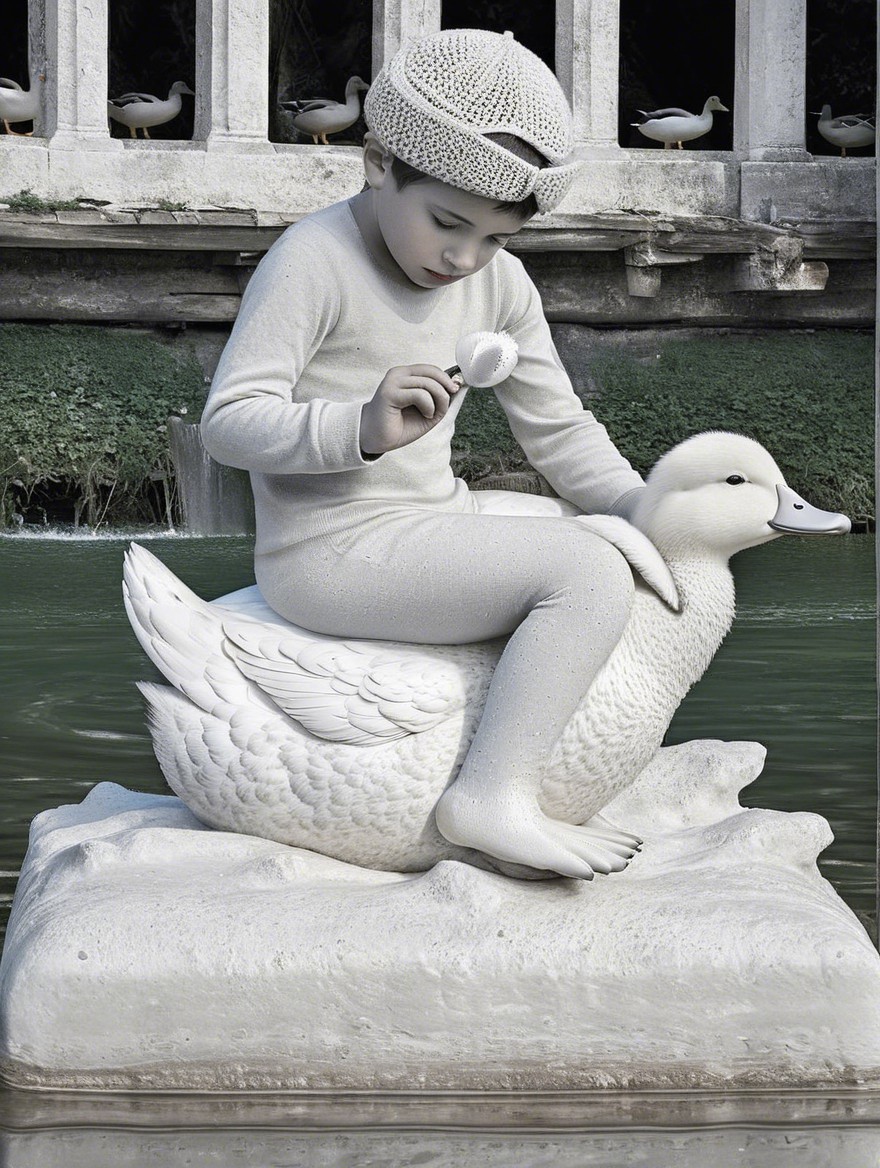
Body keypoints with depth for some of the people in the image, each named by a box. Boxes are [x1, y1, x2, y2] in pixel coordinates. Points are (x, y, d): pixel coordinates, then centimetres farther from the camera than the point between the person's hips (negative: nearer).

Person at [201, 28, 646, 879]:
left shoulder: (499, 285, 8)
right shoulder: (312, 262, -14)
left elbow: (557, 431, 15)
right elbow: (229, 420, -19)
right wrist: (362, 428, -35)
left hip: (429, 526, 9)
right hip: (331, 554, -9)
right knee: (588, 577, -23)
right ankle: (493, 795, -23)